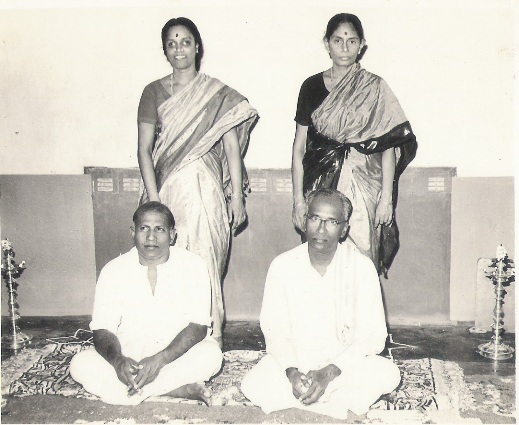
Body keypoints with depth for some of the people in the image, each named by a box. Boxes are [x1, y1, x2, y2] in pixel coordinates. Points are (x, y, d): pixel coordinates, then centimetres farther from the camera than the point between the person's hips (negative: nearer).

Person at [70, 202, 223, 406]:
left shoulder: (193, 266, -8)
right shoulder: (113, 271, -3)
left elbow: (198, 326, -13)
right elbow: (102, 329, -6)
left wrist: (160, 359, -28)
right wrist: (117, 360, -30)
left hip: (177, 356, -2)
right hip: (128, 359, 3)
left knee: (210, 354, -31)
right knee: (80, 365, -25)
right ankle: (182, 390, -26)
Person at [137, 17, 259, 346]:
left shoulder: (218, 94, 5)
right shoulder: (155, 92, 7)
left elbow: (232, 147, 3)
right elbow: (144, 149, 3)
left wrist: (237, 196, -1)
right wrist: (153, 199, -6)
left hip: (206, 189, -1)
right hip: (168, 188, 1)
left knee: (207, 264, 0)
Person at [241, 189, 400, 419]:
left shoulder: (361, 267, -10)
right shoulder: (282, 266, -7)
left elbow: (373, 336, -12)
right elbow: (274, 330, -5)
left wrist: (327, 374, -23)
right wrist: (292, 373, -24)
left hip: (345, 362, 0)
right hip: (293, 362, 1)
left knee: (388, 375, -28)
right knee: (253, 386, -27)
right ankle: (344, 401, -15)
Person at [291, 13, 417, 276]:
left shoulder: (374, 89, 3)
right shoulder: (312, 86, 8)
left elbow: (389, 146, 2)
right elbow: (299, 146, 8)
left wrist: (386, 197, -3)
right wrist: (298, 198, 3)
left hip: (362, 187, -1)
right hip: (321, 187, 2)